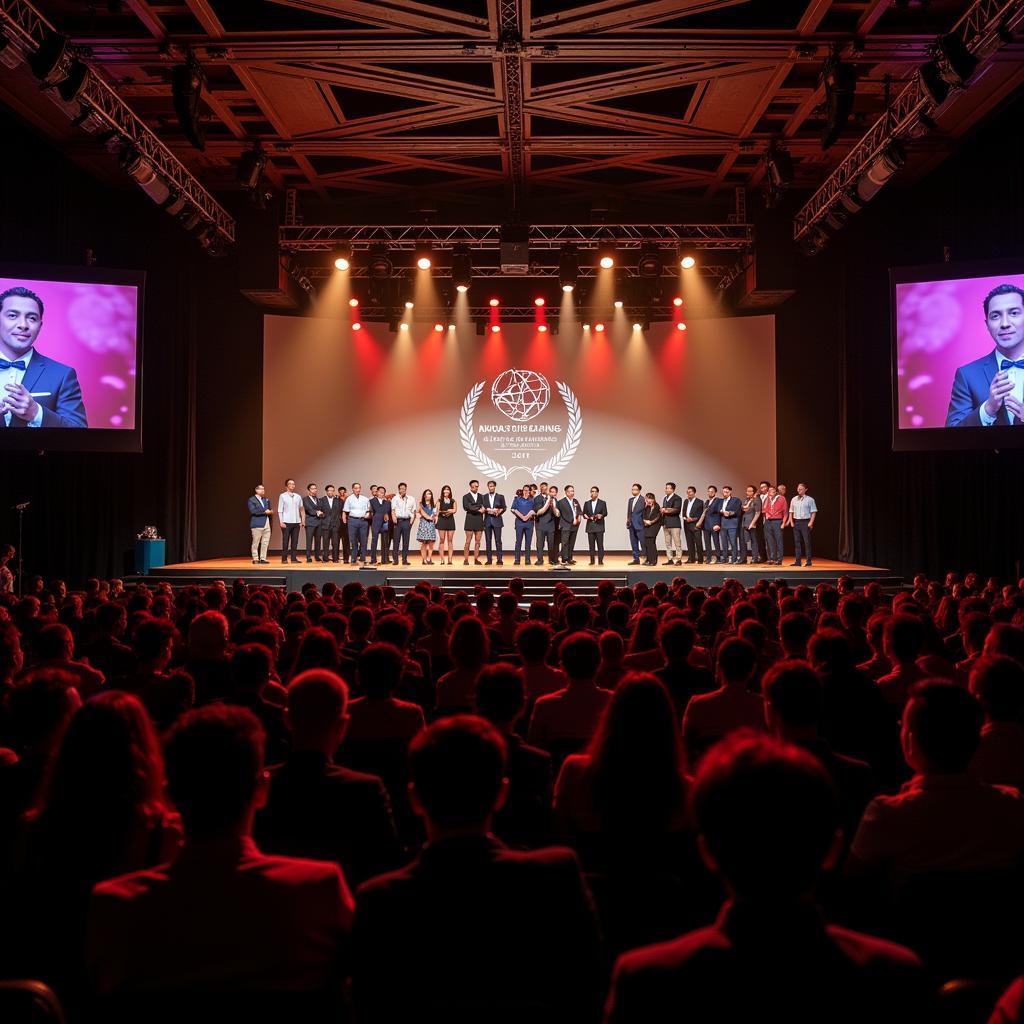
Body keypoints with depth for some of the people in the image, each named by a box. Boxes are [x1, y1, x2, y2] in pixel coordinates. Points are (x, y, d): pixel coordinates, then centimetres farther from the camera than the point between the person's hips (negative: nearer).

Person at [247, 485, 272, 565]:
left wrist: (270, 512, 2)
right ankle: (255, 559, 5)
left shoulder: (266, 500, 19)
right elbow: (253, 511, -15)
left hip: (266, 524, 6)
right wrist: (264, 511, -16)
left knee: (265, 543, 3)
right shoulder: (252, 500, -1)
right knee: (256, 543, -1)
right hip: (257, 524, -6)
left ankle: (263, 558, 9)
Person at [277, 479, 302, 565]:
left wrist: (302, 520, 4)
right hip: (286, 522, -3)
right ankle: (284, 558, 3)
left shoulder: (298, 497, 10)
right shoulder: (282, 496, 1)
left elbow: (301, 509, 13)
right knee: (285, 541, -1)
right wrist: (281, 522, -9)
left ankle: (294, 558, 6)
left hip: (296, 522, 3)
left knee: (295, 541, 3)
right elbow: (280, 510, -2)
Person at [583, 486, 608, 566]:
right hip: (590, 526, 3)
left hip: (599, 526, -3)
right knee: (591, 544, 2)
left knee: (600, 544, -6)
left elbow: (605, 513, -3)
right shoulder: (587, 503, 14)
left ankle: (600, 560, -3)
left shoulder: (602, 503, 6)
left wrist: (601, 515, -23)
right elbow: (584, 513, 12)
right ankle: (592, 560, 7)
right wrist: (585, 516, -11)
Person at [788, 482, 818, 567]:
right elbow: (791, 511, 15)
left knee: (807, 542, -5)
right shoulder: (794, 499, 13)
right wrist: (791, 522, 4)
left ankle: (808, 561, -1)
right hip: (796, 522, 5)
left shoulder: (810, 499, 0)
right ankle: (797, 561, 10)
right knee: (797, 542, 6)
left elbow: (813, 512, -4)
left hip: (805, 522, -4)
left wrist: (811, 523, -13)